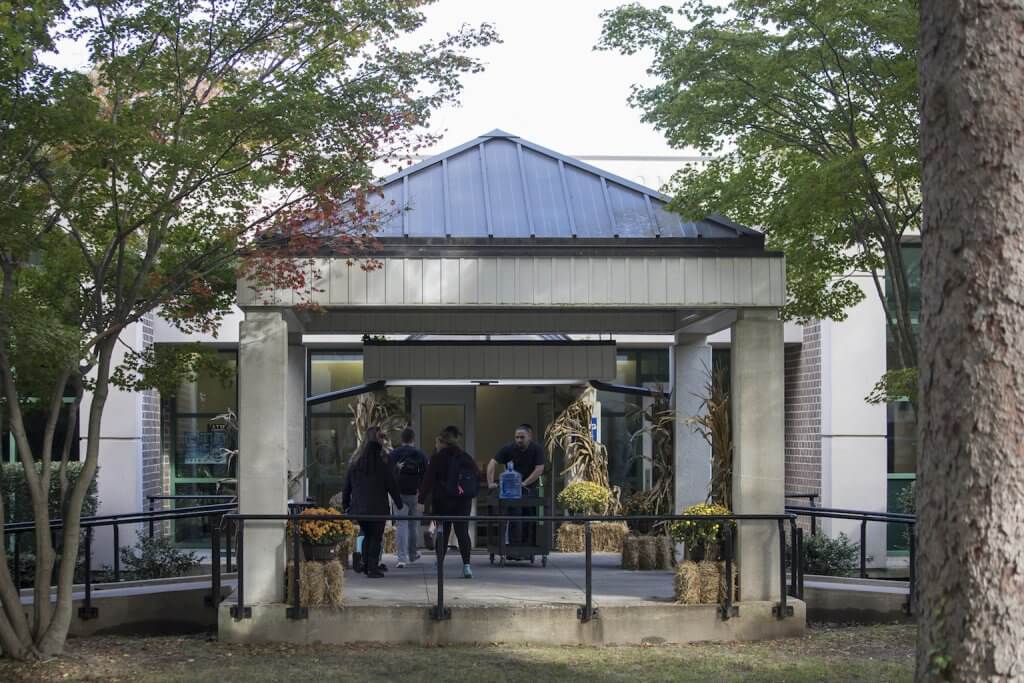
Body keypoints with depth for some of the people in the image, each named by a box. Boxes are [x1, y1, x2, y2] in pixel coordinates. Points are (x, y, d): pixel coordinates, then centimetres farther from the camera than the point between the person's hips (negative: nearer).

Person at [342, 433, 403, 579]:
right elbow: (392, 486, -1)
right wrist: (399, 504, 9)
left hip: (358, 508, 4)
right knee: (376, 537, 0)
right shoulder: (382, 466, -3)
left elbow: (346, 488, 12)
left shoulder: (354, 466, 8)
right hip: (377, 508, -4)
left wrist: (345, 506, 20)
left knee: (367, 535, 18)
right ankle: (373, 567, -6)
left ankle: (365, 564, 11)